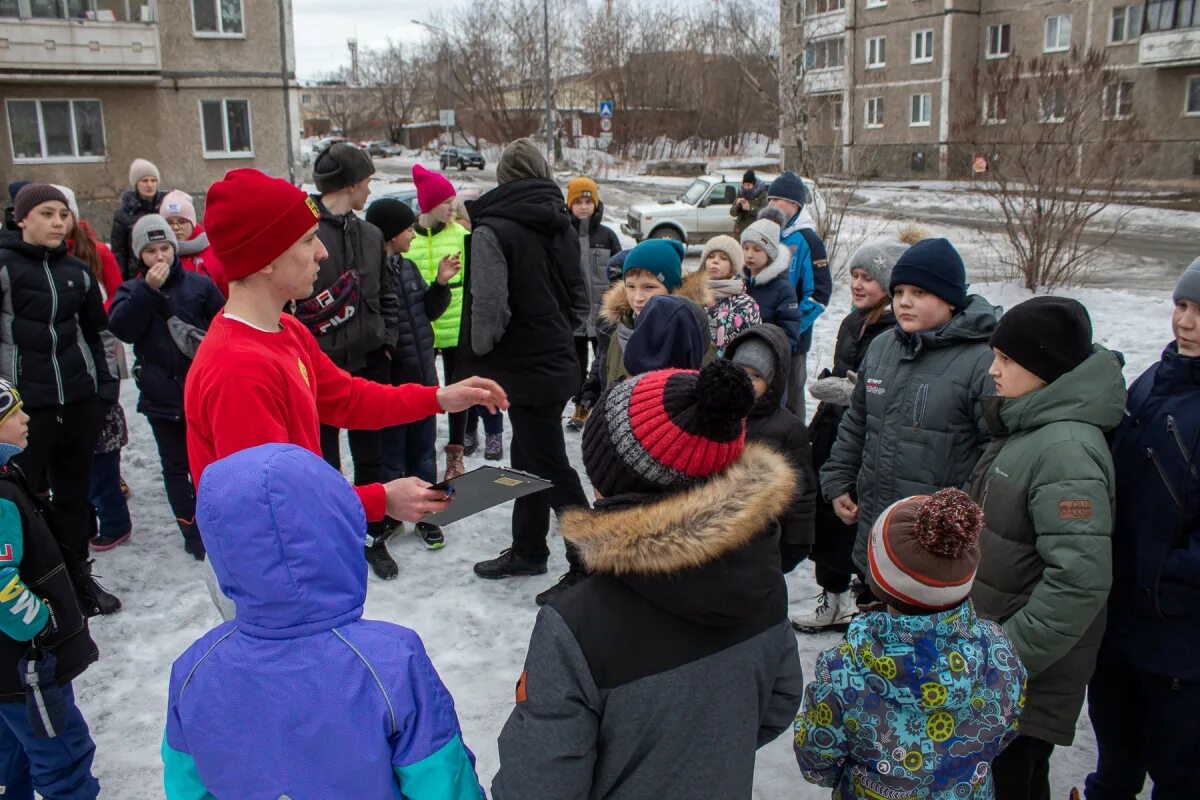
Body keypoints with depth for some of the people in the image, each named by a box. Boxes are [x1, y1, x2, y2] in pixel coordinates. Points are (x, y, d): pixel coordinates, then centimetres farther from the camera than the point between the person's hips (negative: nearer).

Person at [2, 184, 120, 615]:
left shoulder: (77, 271, 9)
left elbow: (99, 332, 17)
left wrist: (107, 390, 11)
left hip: (80, 401, 4)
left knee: (75, 494, 14)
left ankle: (78, 576, 27)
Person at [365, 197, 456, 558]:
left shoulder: (408, 267, 9)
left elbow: (429, 312, 15)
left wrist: (441, 284, 2)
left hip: (423, 374, 7)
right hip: (389, 379, -7)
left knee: (423, 450, 16)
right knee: (392, 457, 5)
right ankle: (386, 521, 20)